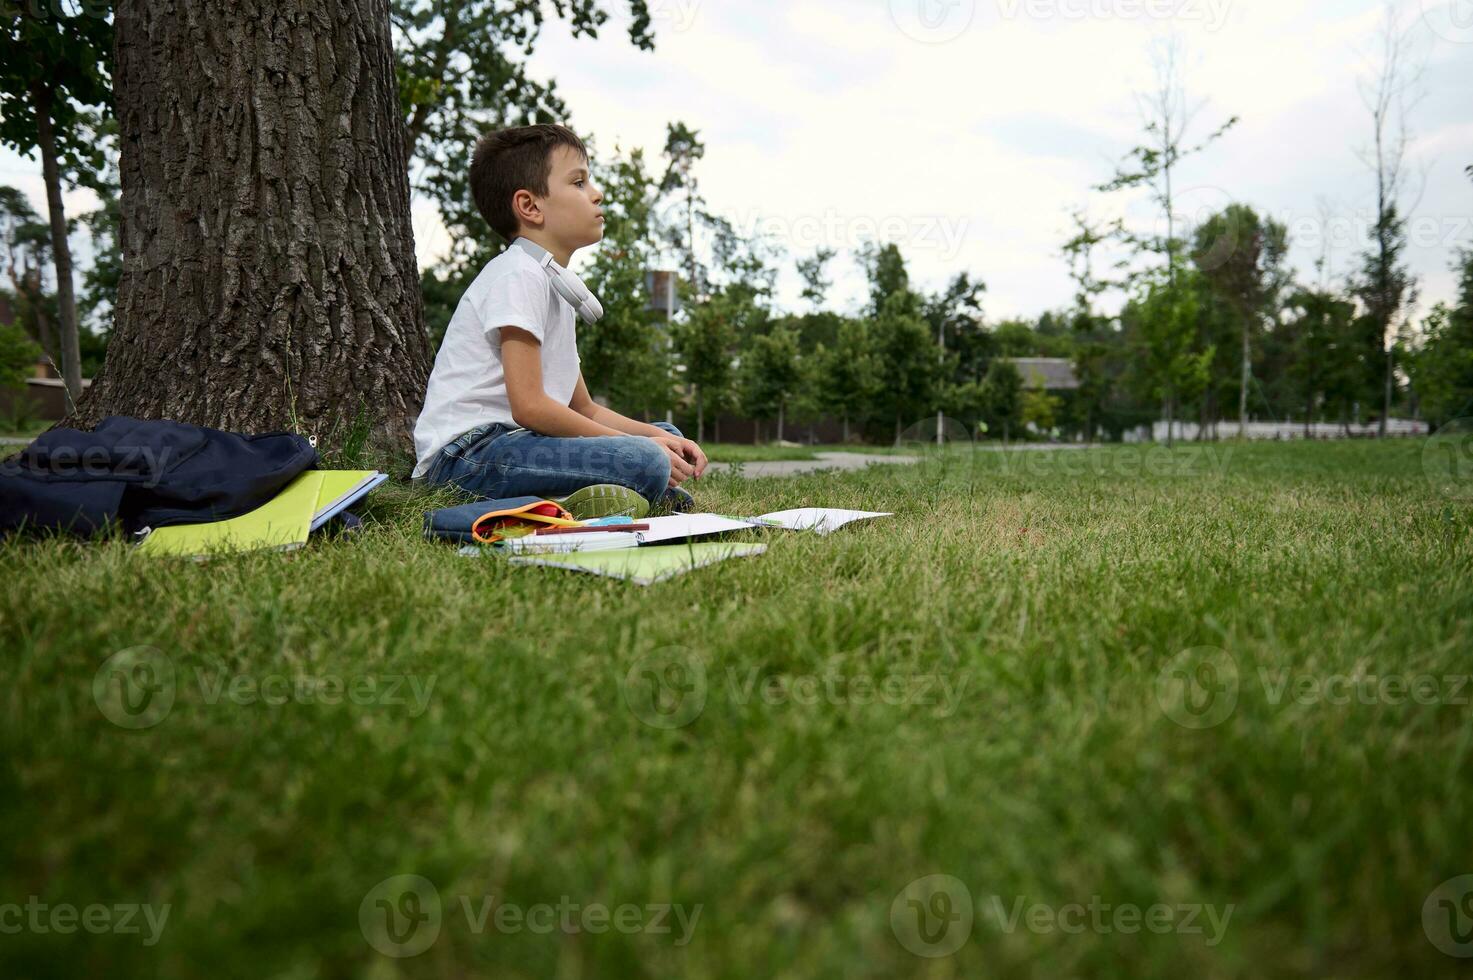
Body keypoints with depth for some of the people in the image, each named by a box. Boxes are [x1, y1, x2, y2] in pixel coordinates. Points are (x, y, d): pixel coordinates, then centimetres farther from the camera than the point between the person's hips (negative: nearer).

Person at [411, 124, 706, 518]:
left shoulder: (557, 285, 21)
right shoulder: (519, 275, -10)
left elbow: (583, 408, 20)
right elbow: (528, 406, -18)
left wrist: (663, 439, 5)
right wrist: (640, 446, -13)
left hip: (510, 440, 10)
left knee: (665, 435, 16)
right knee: (647, 464, -28)